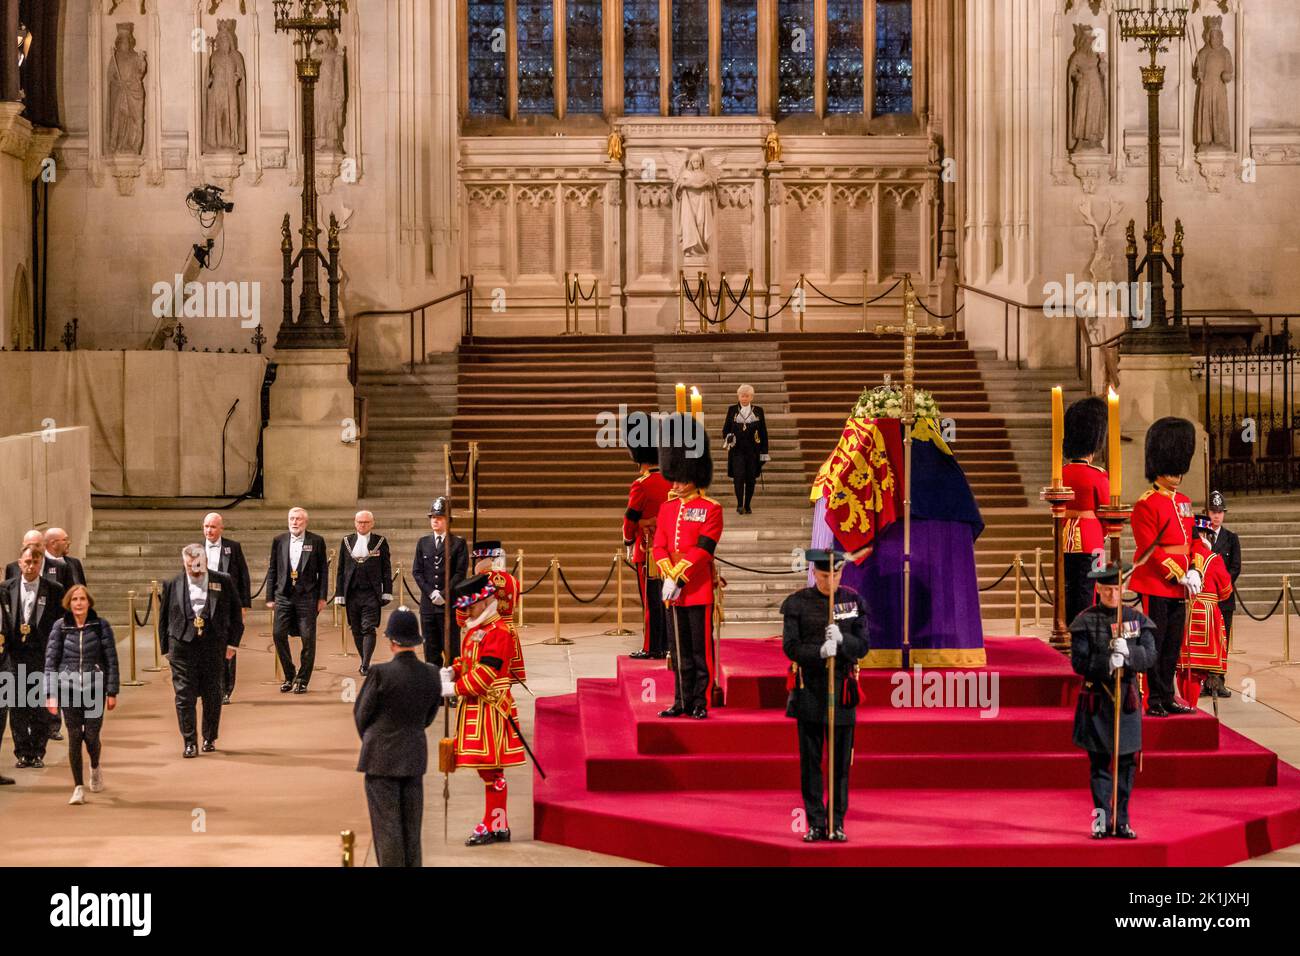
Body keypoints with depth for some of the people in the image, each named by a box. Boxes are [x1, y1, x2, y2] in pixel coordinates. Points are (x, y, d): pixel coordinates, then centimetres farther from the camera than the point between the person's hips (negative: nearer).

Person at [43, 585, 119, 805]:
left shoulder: (100, 626, 0)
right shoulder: (60, 627, 2)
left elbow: (111, 660, 2)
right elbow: (50, 661, 3)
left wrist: (112, 692, -1)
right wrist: (50, 693, -4)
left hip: (94, 687, -1)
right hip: (68, 688, 1)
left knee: (91, 735, -1)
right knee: (74, 737, -3)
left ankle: (95, 768, 32)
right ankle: (78, 787, 5)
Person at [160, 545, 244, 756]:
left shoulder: (223, 582, 4)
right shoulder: (172, 585, 4)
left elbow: (236, 613, 8)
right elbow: (164, 618, 9)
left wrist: (232, 642, 3)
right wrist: (166, 648, 5)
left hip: (213, 646, 0)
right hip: (182, 646, 0)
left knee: (213, 695, 7)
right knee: (184, 696, -4)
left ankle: (210, 738, 24)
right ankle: (190, 742, 1)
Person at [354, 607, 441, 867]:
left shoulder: (380, 673, -17)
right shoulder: (431, 674, -2)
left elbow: (361, 714, -5)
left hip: (382, 759, -5)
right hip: (415, 758, 5)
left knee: (386, 828, 0)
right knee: (411, 829, 12)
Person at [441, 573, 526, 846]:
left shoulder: (498, 632, -15)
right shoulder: (475, 630, 16)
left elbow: (485, 673, -21)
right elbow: (467, 661, 23)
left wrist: (454, 688, -18)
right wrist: (451, 671, 2)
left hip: (489, 709, -10)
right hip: (475, 708, 10)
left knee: (491, 769, -6)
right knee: (487, 769, 12)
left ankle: (495, 827, -1)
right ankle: (498, 825, 19)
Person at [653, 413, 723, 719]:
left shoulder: (711, 510, -6)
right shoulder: (667, 508, 11)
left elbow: (702, 549, -13)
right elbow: (659, 547, 5)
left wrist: (679, 580, -18)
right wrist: (668, 579, -11)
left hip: (699, 590, -5)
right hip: (673, 590, 5)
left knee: (701, 649, -1)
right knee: (680, 651, 9)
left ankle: (701, 703, 4)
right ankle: (683, 701, 15)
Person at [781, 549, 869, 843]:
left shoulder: (854, 601, 4)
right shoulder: (797, 603, -1)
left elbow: (862, 647, 1)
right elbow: (790, 647, -6)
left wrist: (842, 639, -20)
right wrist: (819, 652, -24)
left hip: (842, 687, 1)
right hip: (809, 688, -1)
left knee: (841, 760, 3)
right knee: (810, 760, 1)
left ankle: (837, 823, 11)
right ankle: (816, 824, 8)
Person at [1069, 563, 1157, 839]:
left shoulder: (1138, 619, 7)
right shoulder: (1086, 621, -1)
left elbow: (1150, 656, -1)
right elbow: (1079, 662, -6)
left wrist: (1128, 654, -21)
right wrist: (1107, 664, -22)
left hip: (1127, 699, 2)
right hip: (1097, 699, -2)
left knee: (1127, 762, 5)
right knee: (1099, 762, 1)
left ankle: (1121, 820, 13)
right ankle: (1101, 819, 6)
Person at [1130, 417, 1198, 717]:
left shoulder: (1184, 502, 14)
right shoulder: (1146, 504, -11)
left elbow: (1192, 542, 17)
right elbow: (1150, 549, -16)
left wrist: (1194, 572, -1)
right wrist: (1180, 576, -17)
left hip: (1179, 587, 8)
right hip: (1155, 585, -8)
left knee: (1173, 644, 11)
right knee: (1153, 644, -3)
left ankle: (1167, 698, 17)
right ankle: (1153, 700, 1)